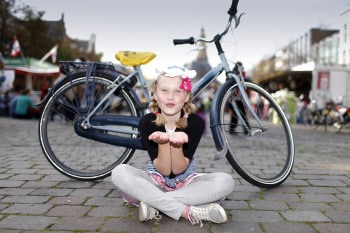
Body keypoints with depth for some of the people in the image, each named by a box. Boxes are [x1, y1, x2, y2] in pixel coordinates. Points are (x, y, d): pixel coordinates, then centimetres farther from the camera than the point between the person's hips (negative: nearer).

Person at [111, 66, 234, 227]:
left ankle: (153, 203, -27)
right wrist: (162, 142, -37)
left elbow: (179, 169, -18)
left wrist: (177, 143, -37)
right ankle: (190, 212, -29)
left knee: (226, 181, -28)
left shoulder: (196, 122, -16)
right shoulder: (147, 122, -15)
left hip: (186, 182, 1)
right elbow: (164, 170, -18)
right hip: (156, 182, 0)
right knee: (119, 173, -29)